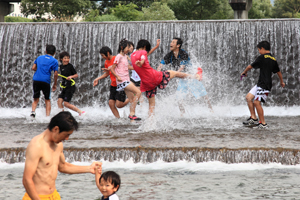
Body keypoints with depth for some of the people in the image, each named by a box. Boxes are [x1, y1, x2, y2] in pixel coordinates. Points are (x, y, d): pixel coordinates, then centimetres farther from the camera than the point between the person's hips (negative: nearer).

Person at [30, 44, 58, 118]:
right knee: (47, 100, 10)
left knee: (36, 99, 14)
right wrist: (55, 85, 8)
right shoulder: (54, 61, 4)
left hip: (36, 80, 3)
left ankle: (33, 111, -9)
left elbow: (33, 68, 10)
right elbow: (55, 74, -1)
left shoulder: (39, 58, 15)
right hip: (45, 81, -3)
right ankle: (47, 116, -1)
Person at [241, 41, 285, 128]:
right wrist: (282, 82, 42)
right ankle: (253, 118, 11)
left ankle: (263, 123, -4)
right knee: (248, 97, 10)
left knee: (256, 102, -8)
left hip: (264, 85, -9)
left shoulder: (262, 57, -10)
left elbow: (250, 66, -1)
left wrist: (244, 72, 20)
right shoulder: (273, 59, 14)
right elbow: (278, 72, 25)